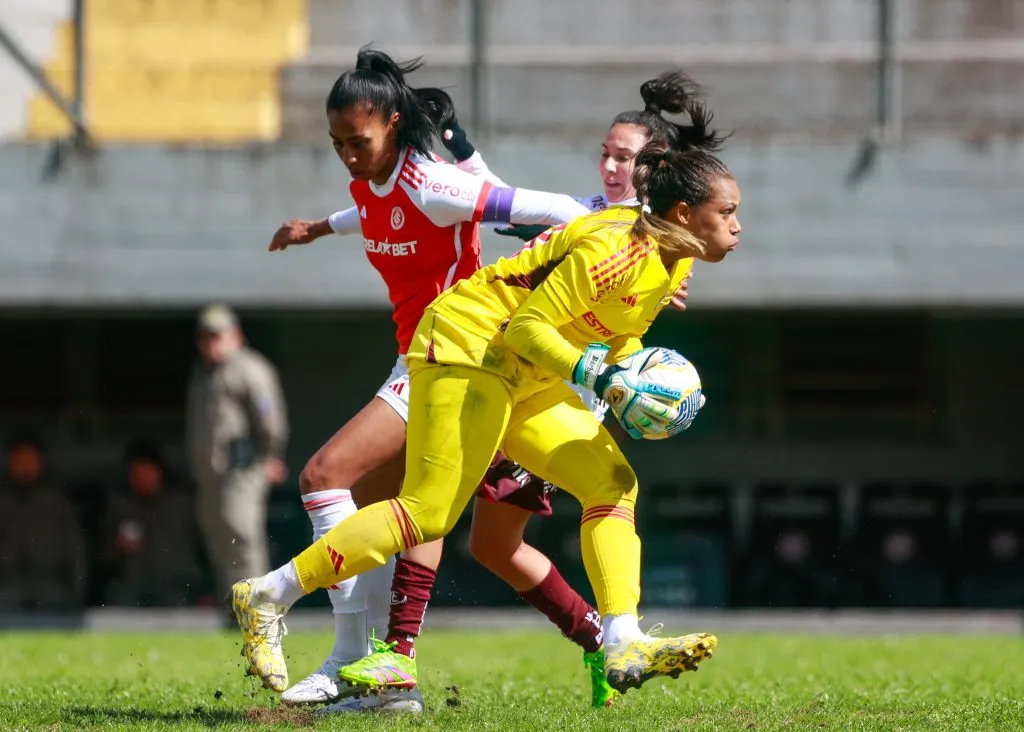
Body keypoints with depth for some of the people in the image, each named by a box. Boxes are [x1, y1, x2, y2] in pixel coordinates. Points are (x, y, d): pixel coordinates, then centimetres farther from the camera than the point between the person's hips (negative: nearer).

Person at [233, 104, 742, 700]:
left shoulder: (675, 262, 5)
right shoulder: (615, 249, -24)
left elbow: (621, 337, 18)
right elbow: (527, 326, -24)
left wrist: (641, 381, -2)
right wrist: (598, 376, -33)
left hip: (526, 378, 10)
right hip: (467, 344, -10)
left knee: (613, 480, -3)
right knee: (429, 512, -14)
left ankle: (624, 648, -9)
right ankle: (268, 596, -7)